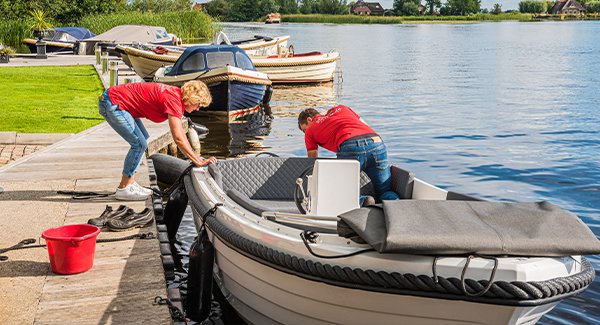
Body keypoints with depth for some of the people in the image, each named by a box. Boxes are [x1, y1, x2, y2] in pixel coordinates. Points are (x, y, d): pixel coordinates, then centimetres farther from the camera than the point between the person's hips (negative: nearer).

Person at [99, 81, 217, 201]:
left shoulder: (177, 95, 7)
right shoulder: (173, 99, -22)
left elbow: (180, 131, 16)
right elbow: (178, 138, -26)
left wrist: (194, 156, 14)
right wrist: (199, 162, -20)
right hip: (111, 103, -11)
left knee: (143, 138, 15)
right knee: (140, 144, -10)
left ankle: (129, 183, 18)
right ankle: (123, 189, 1)